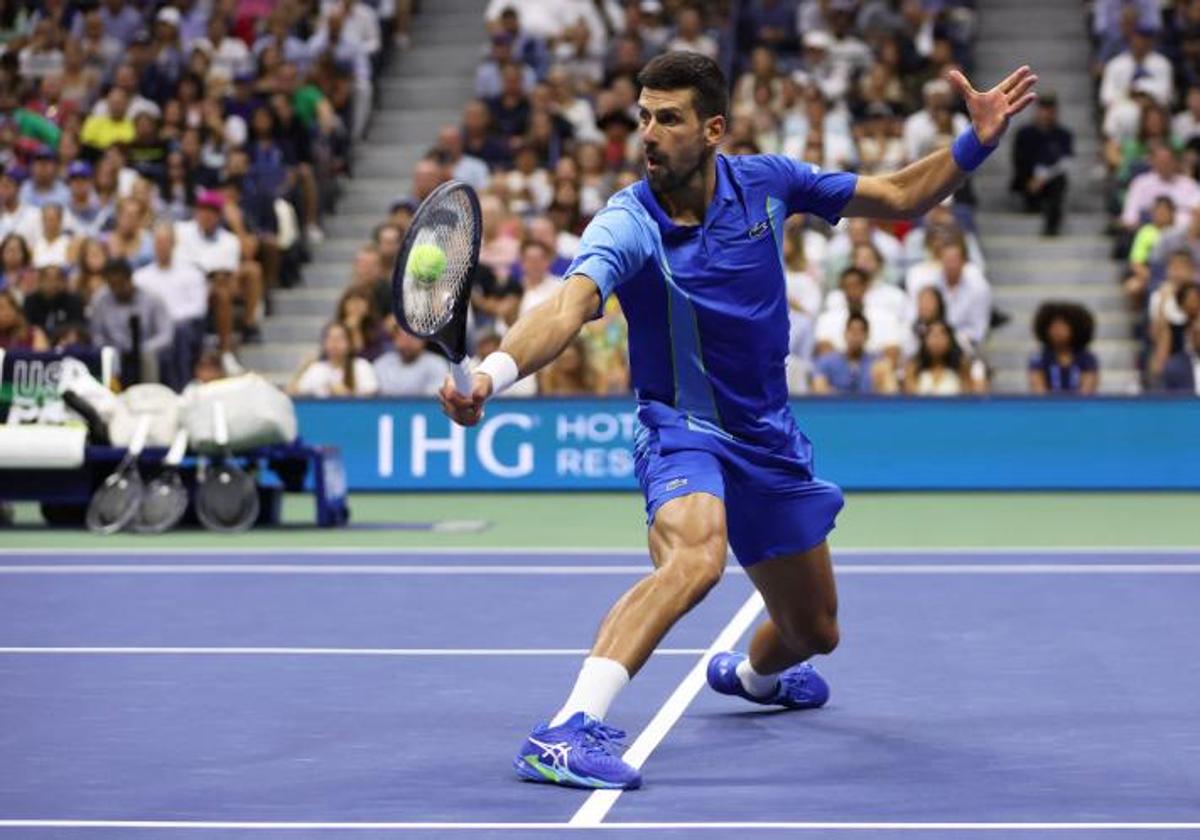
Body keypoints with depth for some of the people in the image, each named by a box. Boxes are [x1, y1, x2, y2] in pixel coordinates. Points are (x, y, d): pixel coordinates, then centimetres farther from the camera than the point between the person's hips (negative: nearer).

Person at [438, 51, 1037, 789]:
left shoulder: (766, 182, -9)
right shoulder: (627, 224, -22)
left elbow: (899, 198, 4)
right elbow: (568, 308, -40)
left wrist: (976, 144, -11)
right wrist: (494, 372, -59)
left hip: (770, 437, 5)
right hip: (682, 429, -5)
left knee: (814, 632, 18)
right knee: (695, 556, -39)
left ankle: (750, 674, 56)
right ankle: (568, 731, -45)